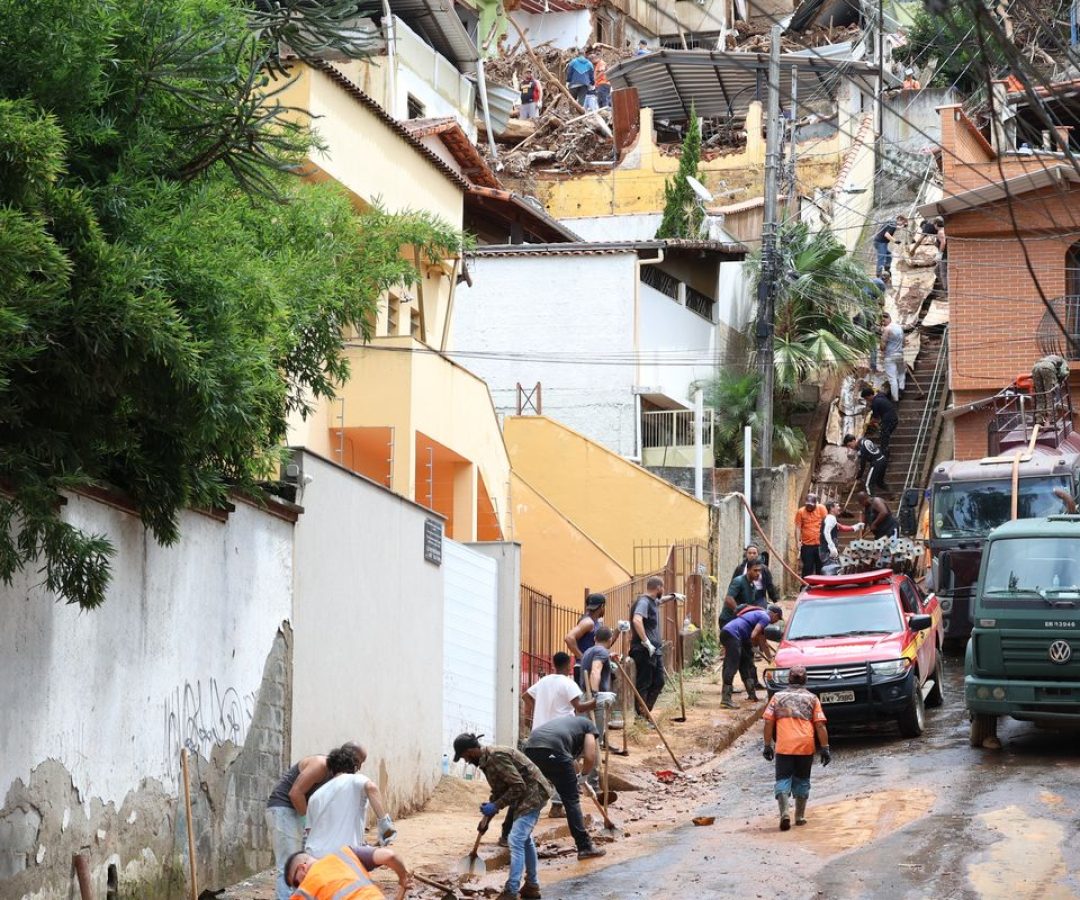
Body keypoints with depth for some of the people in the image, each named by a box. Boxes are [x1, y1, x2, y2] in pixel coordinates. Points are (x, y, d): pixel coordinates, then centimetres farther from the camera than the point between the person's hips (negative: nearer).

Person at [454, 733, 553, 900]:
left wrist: (495, 806, -22)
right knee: (524, 839, 20)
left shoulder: (497, 757, -24)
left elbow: (518, 786, -26)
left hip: (532, 794, -11)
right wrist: (486, 818, 18)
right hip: (529, 795, 11)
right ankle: (532, 885, 32)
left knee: (516, 841, -14)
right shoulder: (487, 760, 8)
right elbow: (498, 791, 19)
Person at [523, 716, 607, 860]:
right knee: (571, 800, 5)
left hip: (531, 747, 6)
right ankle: (585, 847, 4)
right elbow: (590, 757, 8)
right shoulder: (590, 728, 23)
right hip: (553, 751, -6)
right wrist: (584, 775, 25)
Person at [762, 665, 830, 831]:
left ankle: (784, 813, -21)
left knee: (783, 779, 0)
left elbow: (769, 722, 2)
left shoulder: (778, 697, 7)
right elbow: (820, 725, 1)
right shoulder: (811, 698, 7)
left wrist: (768, 745, 8)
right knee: (802, 780, 15)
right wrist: (825, 748, 4)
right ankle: (800, 816, 21)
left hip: (784, 746, -1)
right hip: (805, 746, 1)